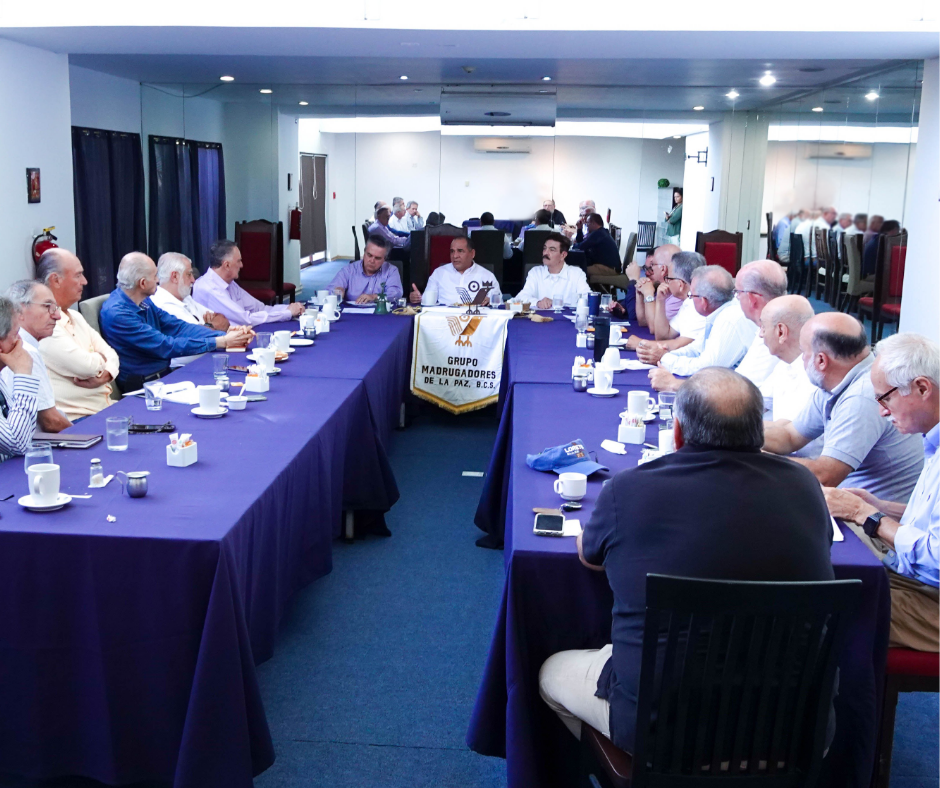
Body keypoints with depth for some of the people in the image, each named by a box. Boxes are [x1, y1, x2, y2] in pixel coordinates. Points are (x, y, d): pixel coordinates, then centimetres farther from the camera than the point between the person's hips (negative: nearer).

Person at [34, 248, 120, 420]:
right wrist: (101, 359, 1)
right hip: (76, 421, -9)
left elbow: (111, 355, 13)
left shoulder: (75, 317, 16)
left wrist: (105, 375, -9)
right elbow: (86, 366, -22)